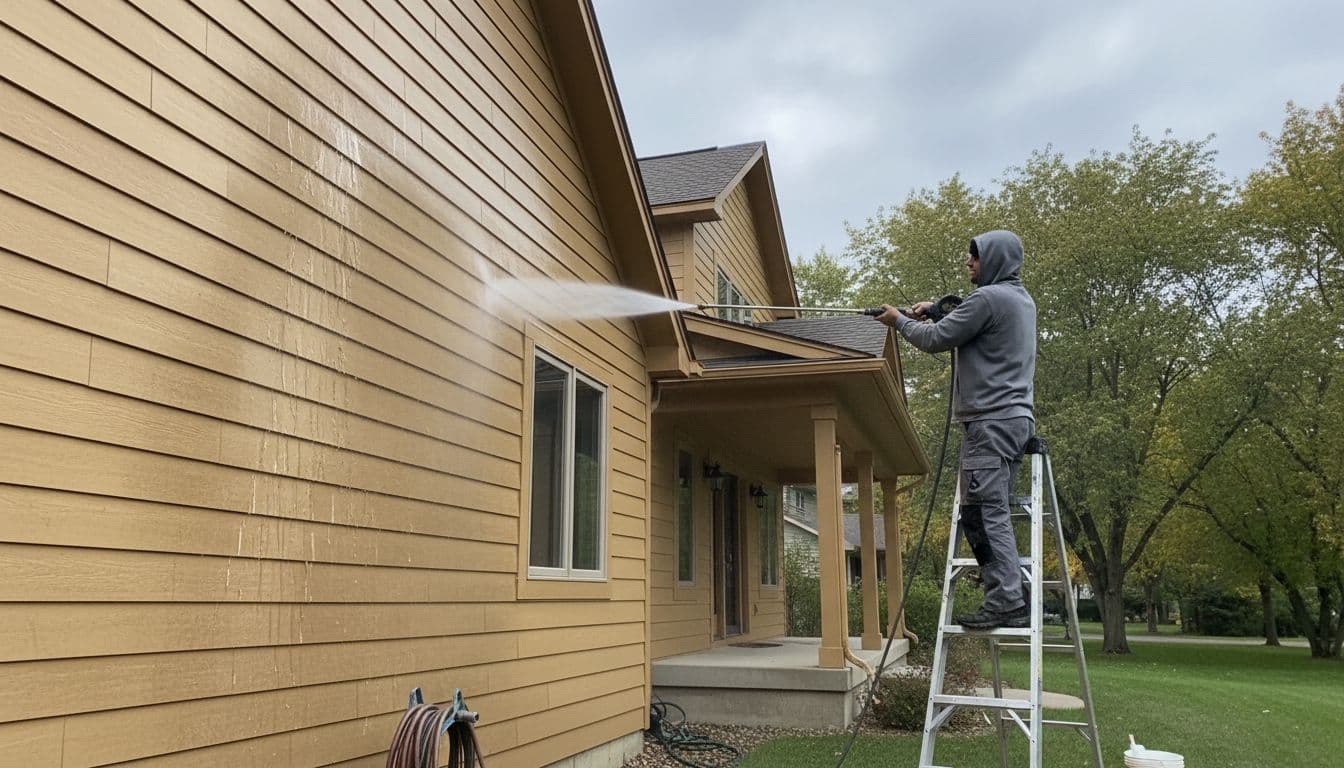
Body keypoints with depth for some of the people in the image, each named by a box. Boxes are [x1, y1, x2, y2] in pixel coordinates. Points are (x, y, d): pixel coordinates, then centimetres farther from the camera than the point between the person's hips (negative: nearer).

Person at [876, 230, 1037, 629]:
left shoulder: (989, 298, -11)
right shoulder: (1022, 299, 20)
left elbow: (937, 339, -8)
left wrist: (901, 321, 9)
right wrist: (938, 310, 17)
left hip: (992, 420, -10)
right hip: (1015, 417, 10)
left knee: (984, 513, -11)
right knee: (994, 513, 10)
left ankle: (1005, 603, -13)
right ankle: (1011, 599, 10)